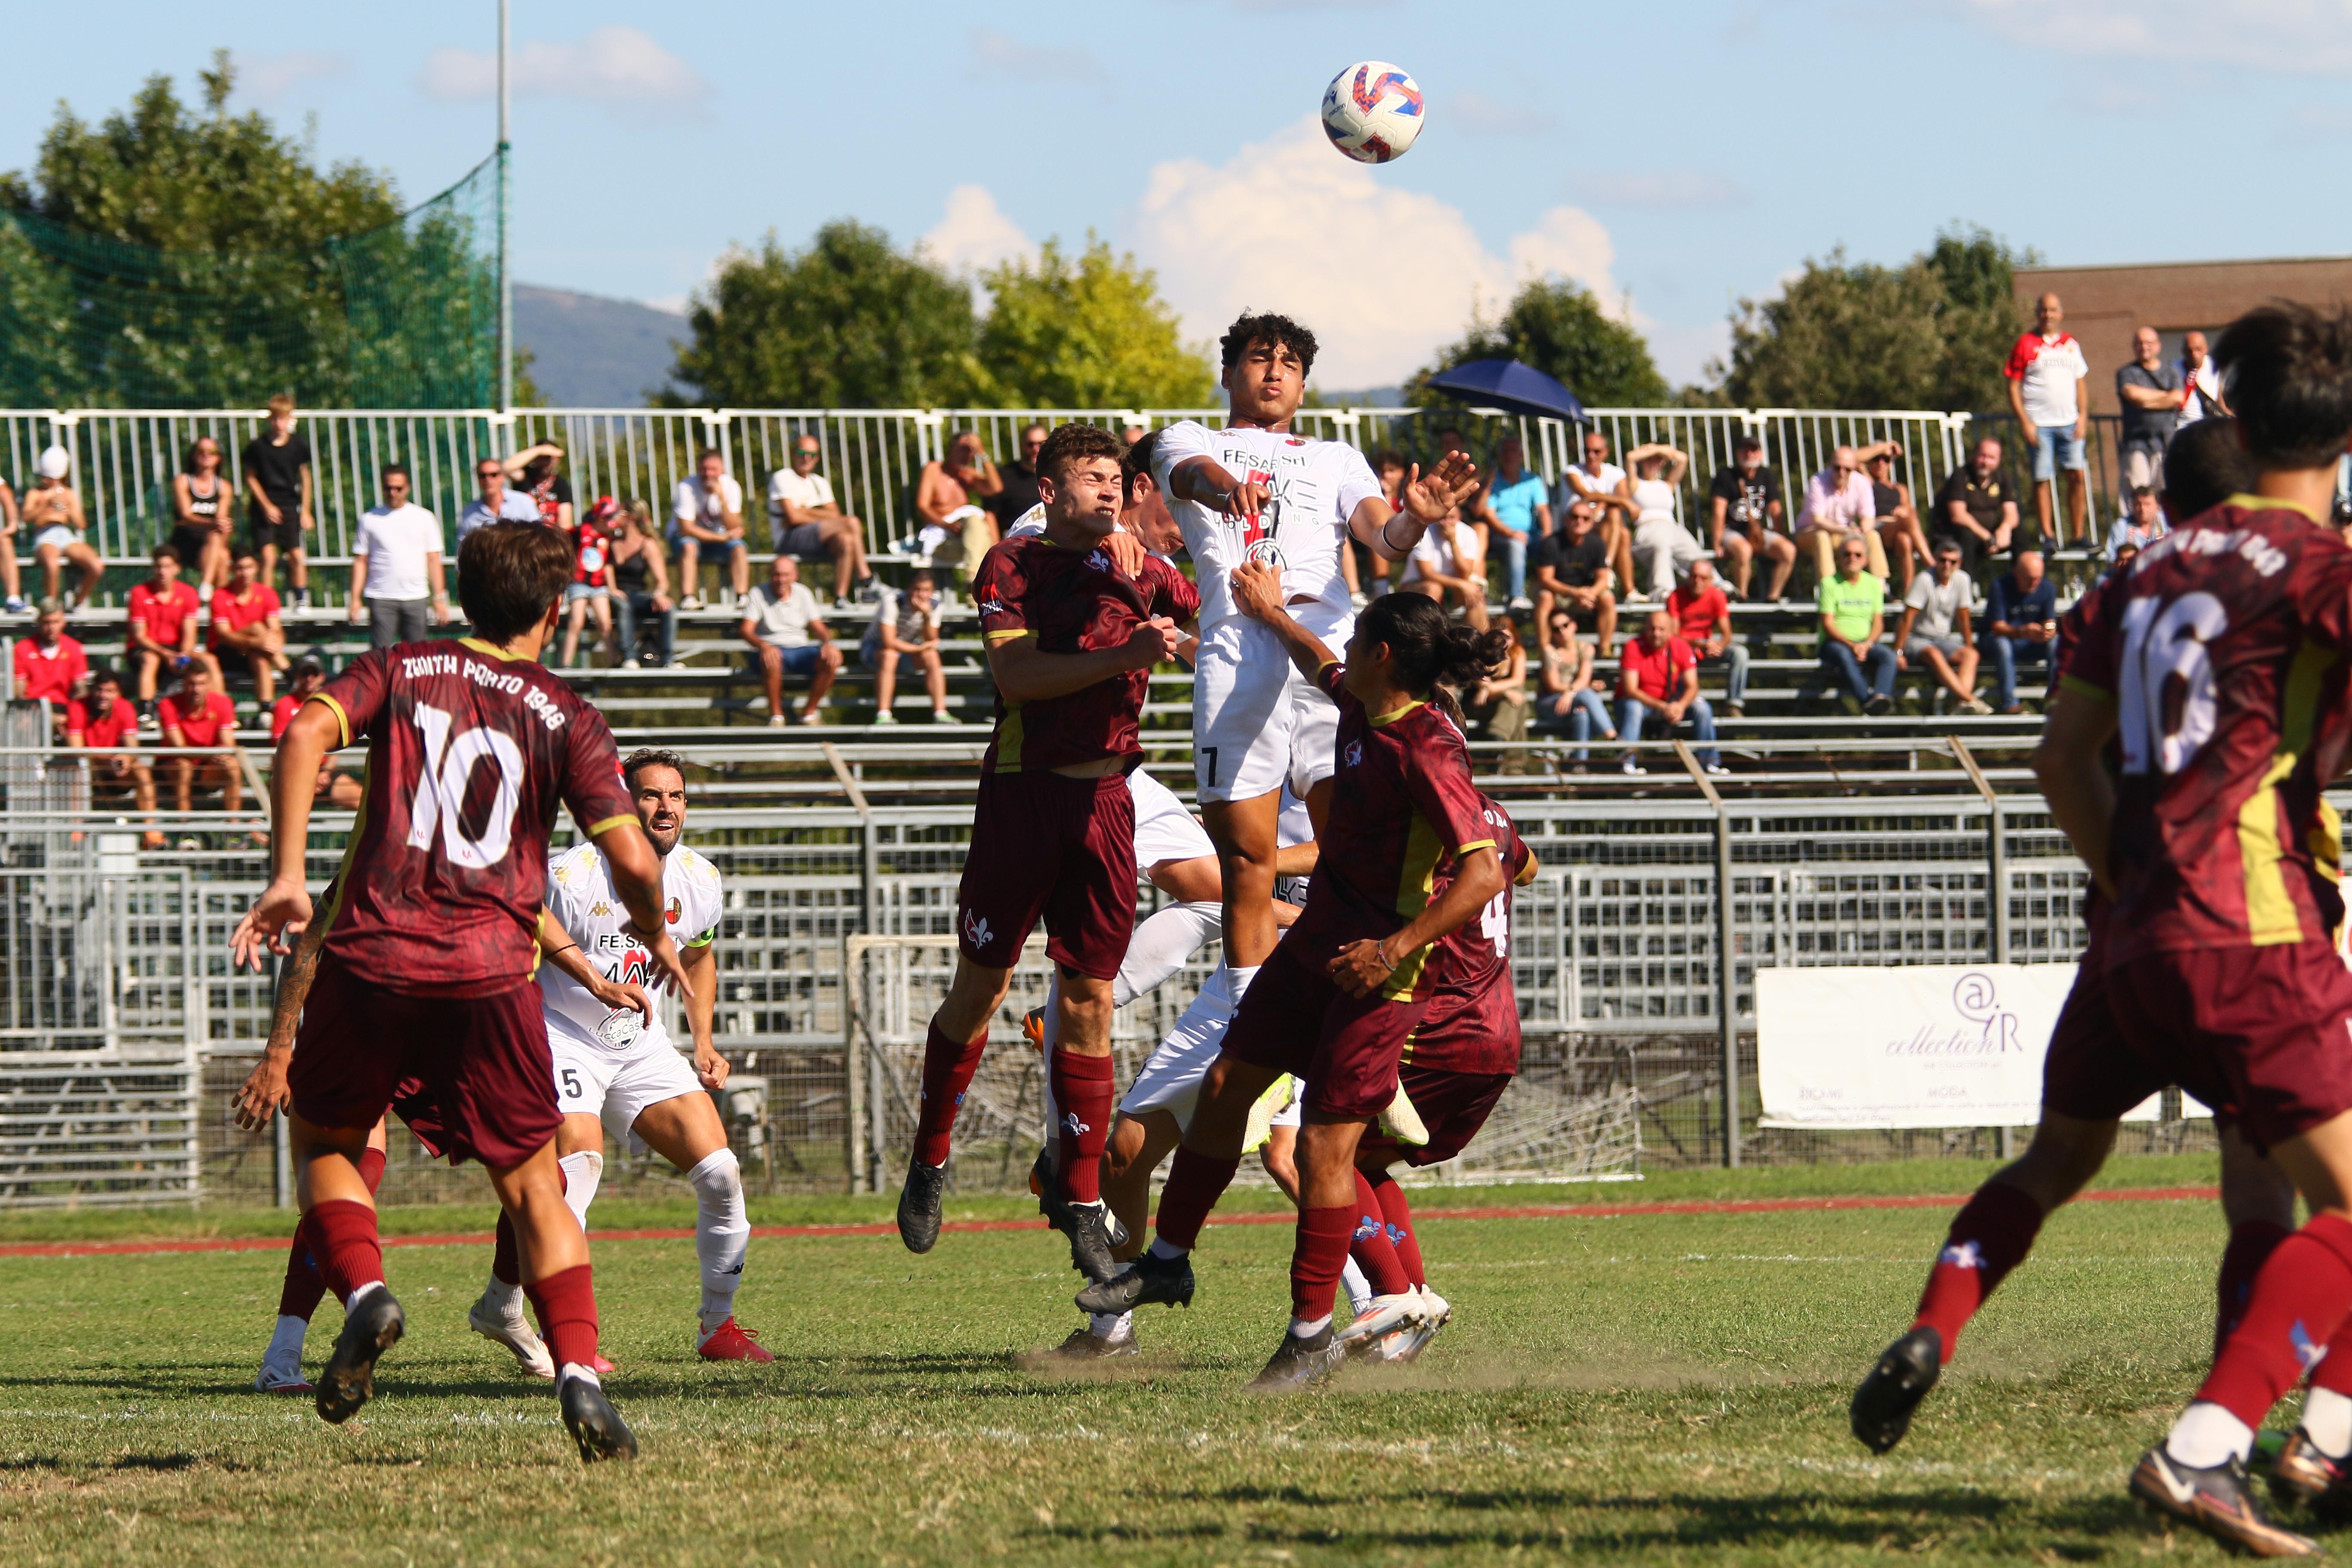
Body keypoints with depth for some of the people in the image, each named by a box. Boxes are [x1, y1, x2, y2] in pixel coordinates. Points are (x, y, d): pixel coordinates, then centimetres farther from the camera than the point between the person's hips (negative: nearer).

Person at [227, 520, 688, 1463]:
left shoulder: (399, 672, 11)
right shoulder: (565, 718, 7)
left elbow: (308, 735, -8)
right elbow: (632, 858, -2)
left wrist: (287, 877, -9)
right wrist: (656, 937, 18)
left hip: (373, 953, 0)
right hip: (490, 975, 0)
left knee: (326, 1140, 21)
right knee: (532, 1183, 10)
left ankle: (364, 1290, -6)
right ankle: (578, 1372, -6)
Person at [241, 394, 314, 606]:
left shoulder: (299, 444, 0)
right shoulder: (257, 446, -5)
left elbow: (305, 478, 8)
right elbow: (251, 478, 2)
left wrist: (305, 511, 5)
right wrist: (267, 506, -5)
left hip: (290, 505, 2)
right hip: (264, 507, -2)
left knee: (297, 556, -4)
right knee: (268, 556, -11)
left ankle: (301, 600, 8)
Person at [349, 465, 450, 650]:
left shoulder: (424, 518, 8)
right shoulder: (370, 519, 7)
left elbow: (433, 560, 9)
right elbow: (361, 561, 7)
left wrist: (439, 599, 3)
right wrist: (356, 599, 1)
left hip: (416, 598, 1)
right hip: (380, 598, -1)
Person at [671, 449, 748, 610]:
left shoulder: (731, 487, -13)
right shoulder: (687, 488, -22)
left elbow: (734, 529, -19)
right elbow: (686, 529, -23)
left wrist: (721, 496, -30)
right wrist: (723, 537, -24)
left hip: (717, 536, 3)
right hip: (684, 536, -3)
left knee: (739, 547, -26)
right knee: (689, 546, -37)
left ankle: (741, 598, -29)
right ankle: (688, 598, -41)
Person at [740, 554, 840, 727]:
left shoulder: (803, 593, 10)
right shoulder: (758, 594, -1)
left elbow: (818, 627, 9)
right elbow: (746, 630, -10)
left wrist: (828, 642, -15)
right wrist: (764, 646, -31)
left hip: (800, 648, 4)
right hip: (772, 647, -4)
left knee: (832, 659, -25)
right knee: (771, 659, -41)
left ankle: (809, 713, -10)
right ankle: (776, 716, -23)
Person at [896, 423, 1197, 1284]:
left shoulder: (1143, 573, 11)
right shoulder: (1012, 566, 0)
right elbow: (1018, 673, -12)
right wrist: (1126, 655, -19)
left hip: (1105, 800, 3)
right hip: (1022, 789, -3)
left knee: (1089, 1003, 1)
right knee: (979, 989, 3)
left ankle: (1081, 1198, 7)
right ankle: (930, 1160, 22)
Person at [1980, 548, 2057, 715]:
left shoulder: (2047, 588, -7)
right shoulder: (2001, 587, -19)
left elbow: (2050, 624, -9)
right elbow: (1998, 627, -24)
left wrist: (2047, 633, -36)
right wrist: (2022, 632, -44)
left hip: (2029, 645, 3)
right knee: (2002, 645, -38)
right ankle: (2009, 703, -41)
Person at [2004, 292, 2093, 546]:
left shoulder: (2071, 344, 14)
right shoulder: (2026, 345, 1)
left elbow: (2081, 382, 19)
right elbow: (2014, 387, -1)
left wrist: (2083, 416, 6)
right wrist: (2024, 421, -9)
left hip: (2069, 422, 4)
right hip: (2040, 425, -4)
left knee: (2078, 476, -2)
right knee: (2042, 480, -2)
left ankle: (2078, 534, 5)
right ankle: (2048, 534, 4)